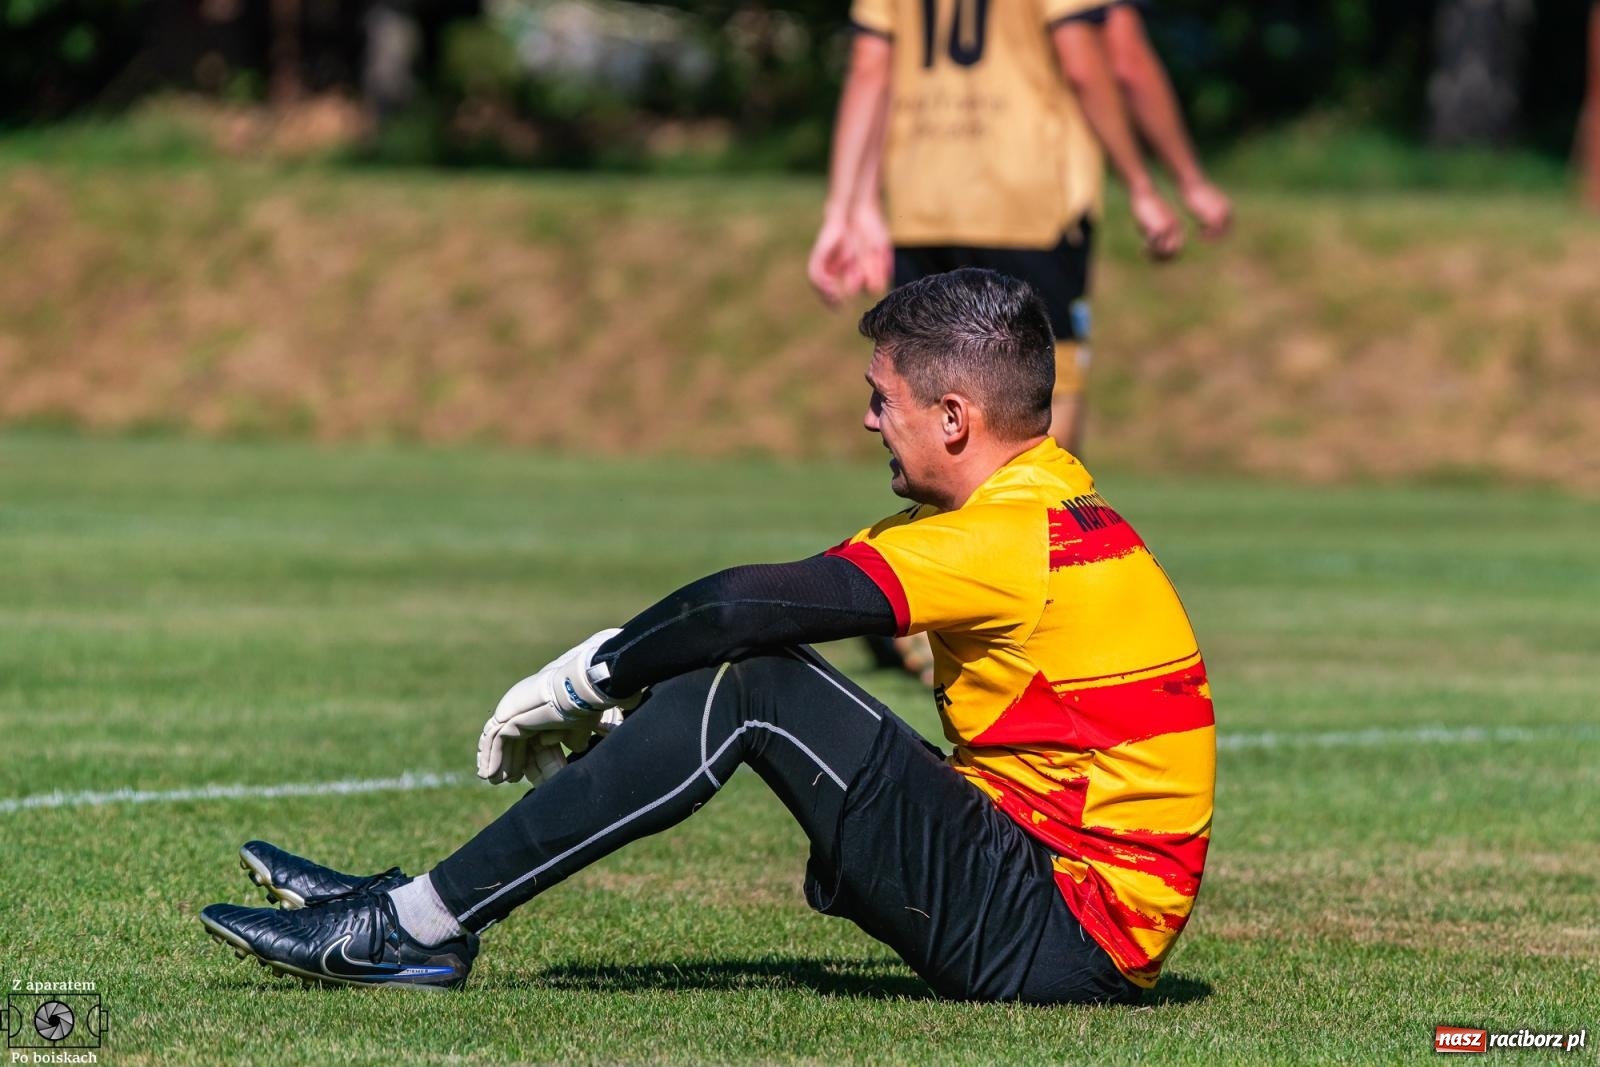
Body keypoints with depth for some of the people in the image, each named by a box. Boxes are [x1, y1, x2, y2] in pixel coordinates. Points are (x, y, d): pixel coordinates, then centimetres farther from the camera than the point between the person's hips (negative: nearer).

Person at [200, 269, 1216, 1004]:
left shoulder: (1011, 540, -17)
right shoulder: (1052, 509, 14)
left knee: (748, 686, -16)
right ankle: (426, 904, 4)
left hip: (1064, 935, -10)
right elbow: (759, 610, 16)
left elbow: (749, 604, -21)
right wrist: (614, 681, 7)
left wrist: (586, 682, -8)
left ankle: (420, 926, -14)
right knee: (734, 675, 8)